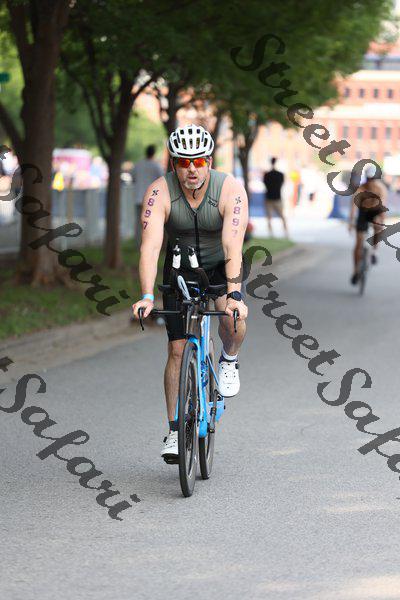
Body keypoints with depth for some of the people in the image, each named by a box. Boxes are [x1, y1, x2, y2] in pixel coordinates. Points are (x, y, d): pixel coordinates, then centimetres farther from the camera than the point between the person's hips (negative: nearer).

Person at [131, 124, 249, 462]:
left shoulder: (230, 190, -27)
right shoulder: (160, 193, -25)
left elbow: (233, 246, -37)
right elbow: (150, 247, -35)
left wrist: (234, 294, -50)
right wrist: (147, 296, -47)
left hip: (220, 266, -1)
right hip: (180, 268, 1)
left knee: (232, 316, -31)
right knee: (177, 349, -5)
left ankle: (229, 361, 3)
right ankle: (175, 432, 4)